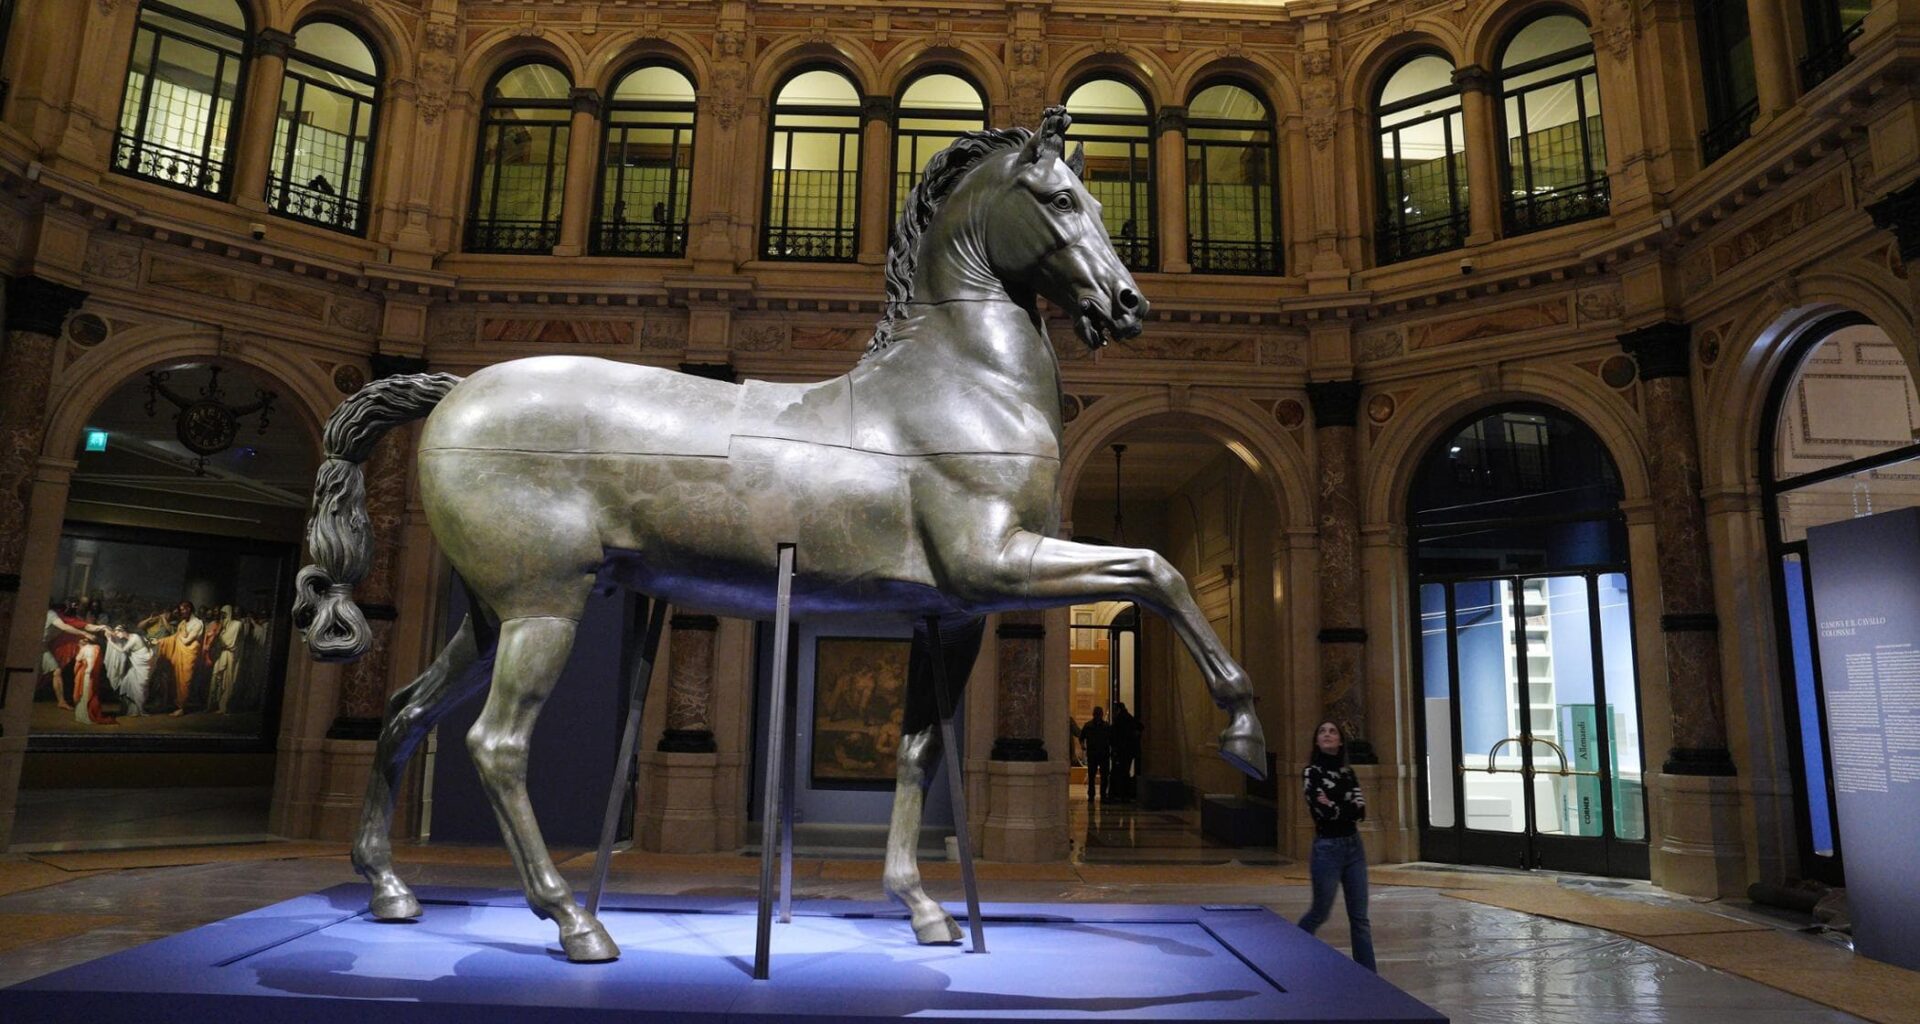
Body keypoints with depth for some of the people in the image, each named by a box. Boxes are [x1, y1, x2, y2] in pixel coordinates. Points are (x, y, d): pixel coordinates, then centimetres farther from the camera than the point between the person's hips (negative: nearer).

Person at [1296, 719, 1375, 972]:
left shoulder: (1347, 771, 7)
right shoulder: (1311, 773, -9)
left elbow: (1361, 811, -3)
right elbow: (1326, 812, -18)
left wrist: (1335, 805, -13)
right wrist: (1348, 806, -6)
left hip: (1354, 846, 5)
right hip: (1327, 848, -5)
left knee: (1360, 916, 6)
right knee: (1321, 912, 7)